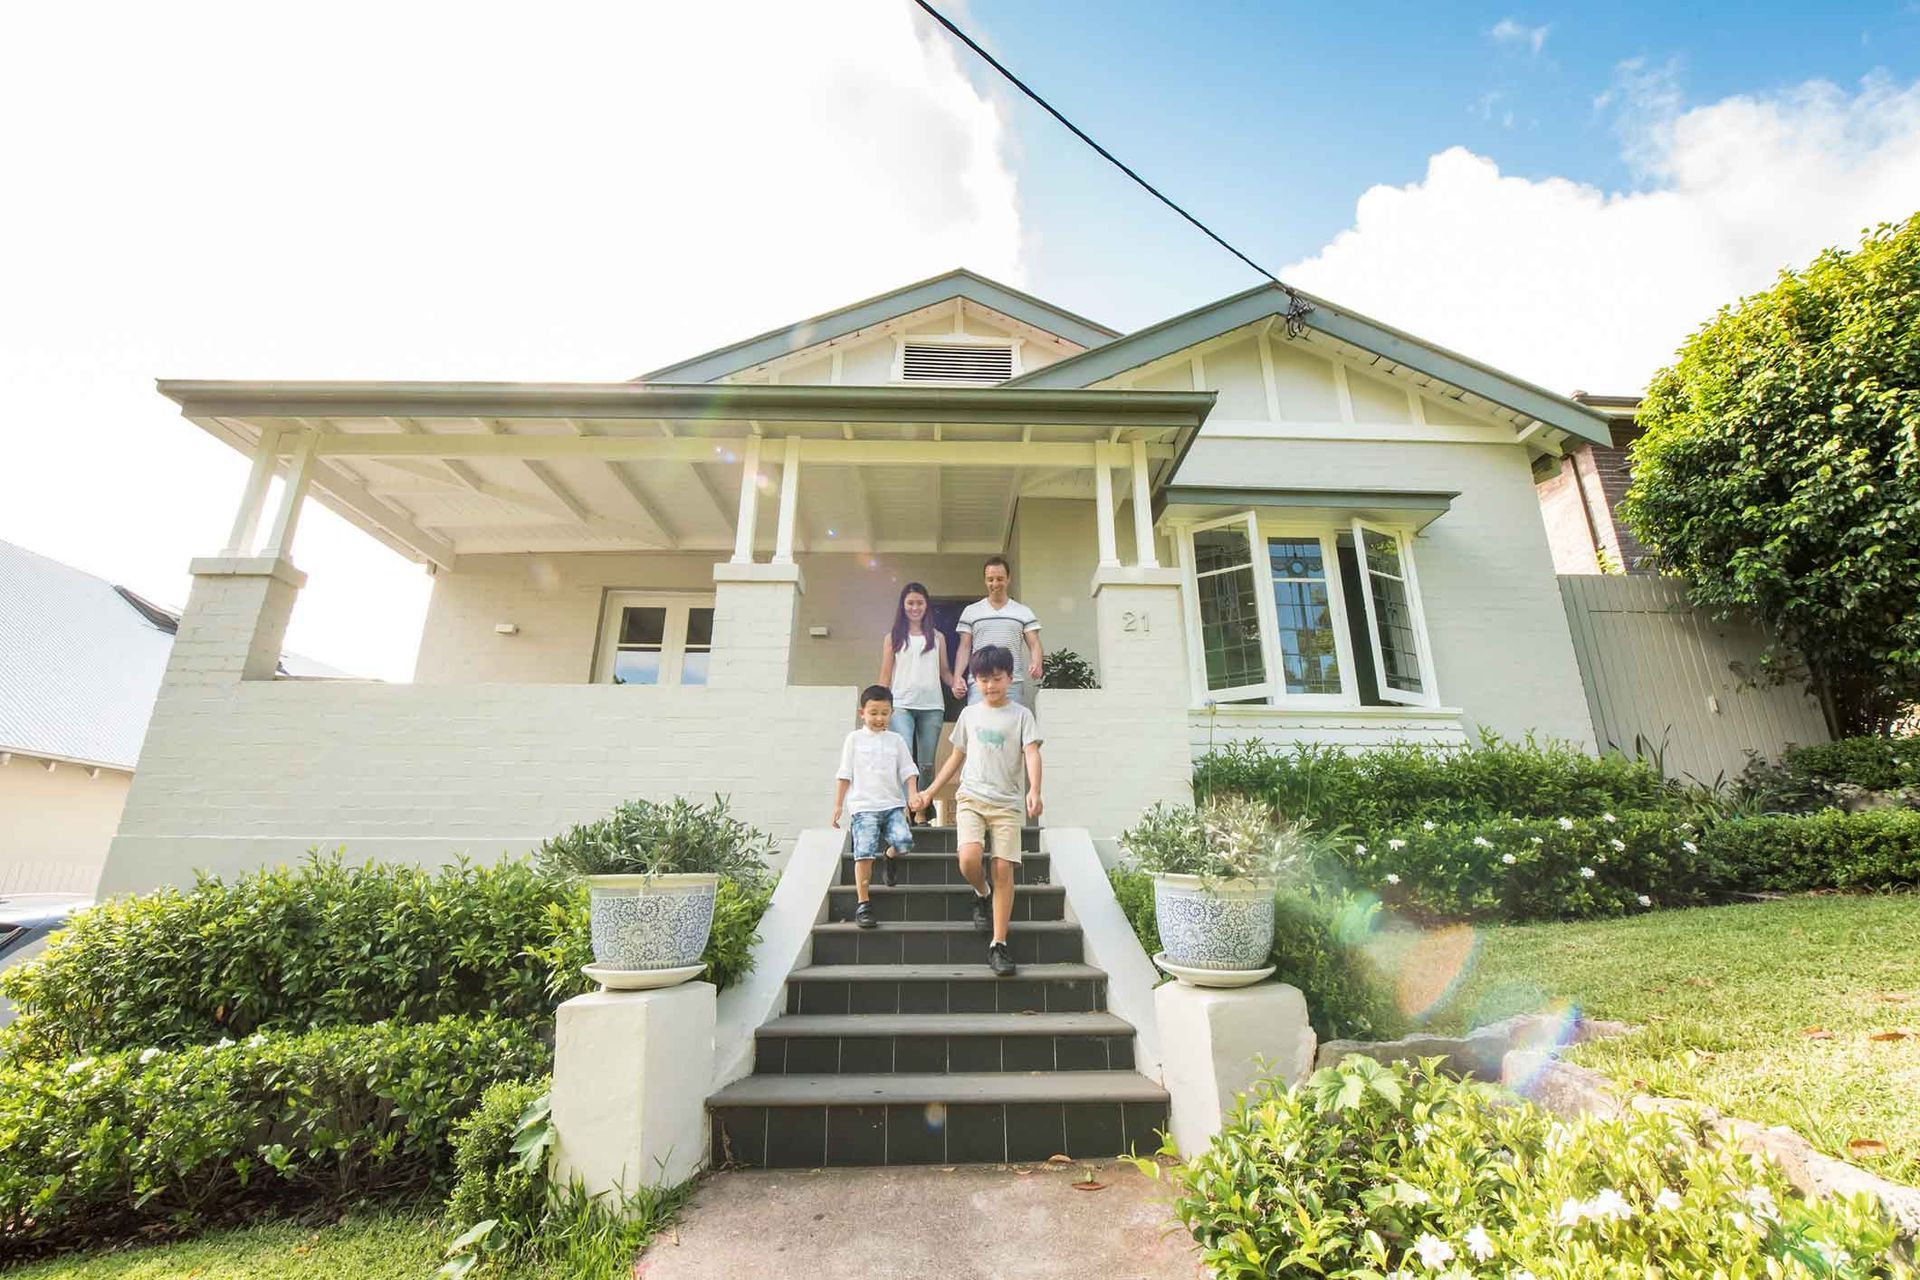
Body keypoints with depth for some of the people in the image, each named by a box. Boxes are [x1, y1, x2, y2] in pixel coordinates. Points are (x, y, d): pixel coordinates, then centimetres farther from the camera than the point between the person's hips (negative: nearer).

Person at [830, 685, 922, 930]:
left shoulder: (896, 740, 13)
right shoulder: (854, 739, 7)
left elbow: (908, 770, 11)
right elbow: (844, 774, 8)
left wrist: (913, 793, -6)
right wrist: (838, 804, 5)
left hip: (893, 804, 2)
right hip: (864, 806, -2)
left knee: (904, 843, -17)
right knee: (864, 854, -10)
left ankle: (891, 857, 19)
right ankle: (864, 905, 2)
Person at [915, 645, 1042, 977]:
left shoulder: (1021, 715, 3)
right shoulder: (969, 714, 12)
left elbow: (1032, 754, -9)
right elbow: (956, 758, 20)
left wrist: (1034, 791, -27)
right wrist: (929, 792, 17)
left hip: (1008, 803, -1)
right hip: (972, 798, 2)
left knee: (1003, 869, -7)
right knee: (968, 859, -20)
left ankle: (998, 944, 5)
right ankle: (982, 895, 15)